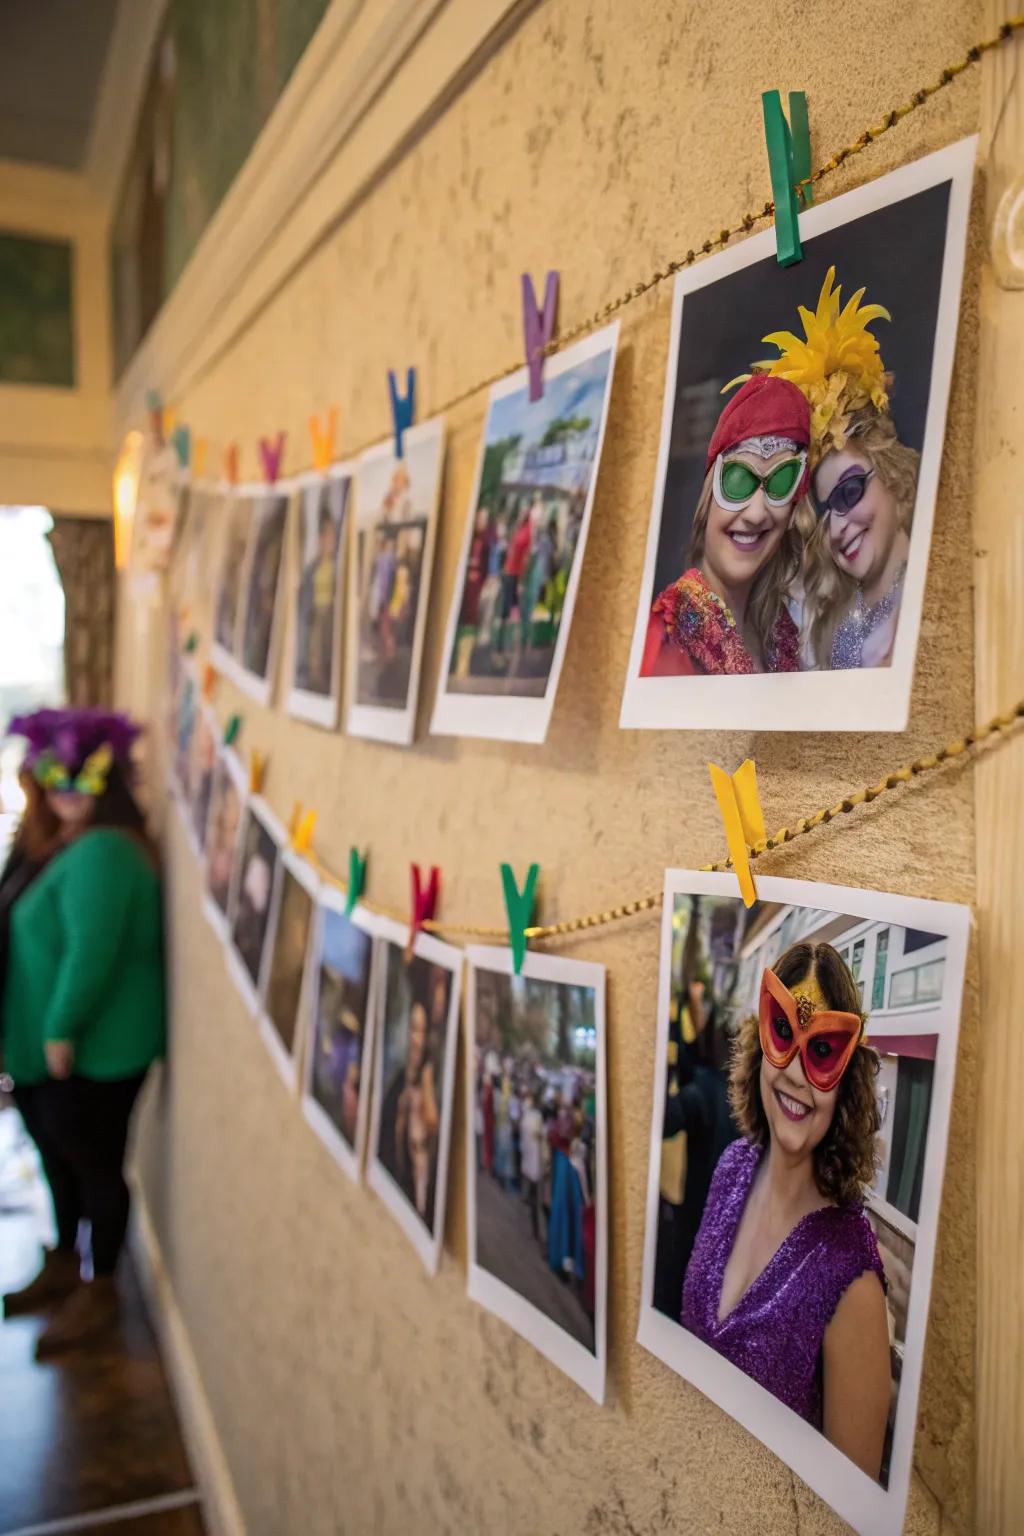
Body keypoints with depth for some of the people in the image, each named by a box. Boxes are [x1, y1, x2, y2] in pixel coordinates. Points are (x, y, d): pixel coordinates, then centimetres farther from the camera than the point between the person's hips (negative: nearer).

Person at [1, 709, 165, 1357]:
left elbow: (91, 953, -29)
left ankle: (100, 1290, 22)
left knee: (94, 1165, 6)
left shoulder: (101, 853, -23)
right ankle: (63, 1266, 39)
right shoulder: (87, 846, 10)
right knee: (60, 1157, 21)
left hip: (92, 1053, -10)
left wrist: (61, 1031, -21)